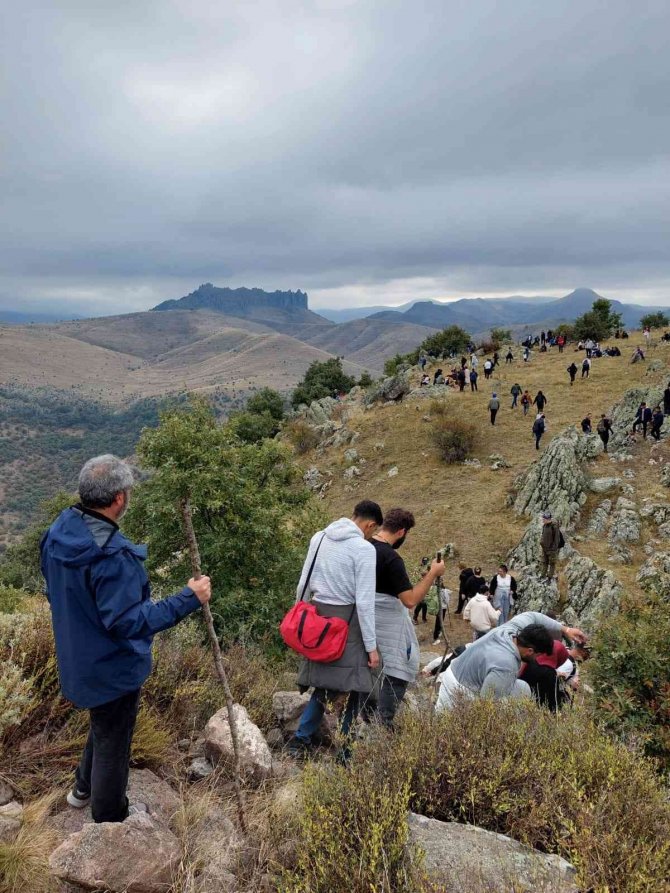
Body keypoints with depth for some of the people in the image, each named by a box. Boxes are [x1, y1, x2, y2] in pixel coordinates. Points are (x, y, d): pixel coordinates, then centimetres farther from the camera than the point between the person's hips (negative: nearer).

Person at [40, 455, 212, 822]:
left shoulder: (59, 531, -7)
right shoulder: (111, 555, -35)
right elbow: (129, 622, -32)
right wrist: (188, 599, -30)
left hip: (78, 657, 8)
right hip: (112, 667, -8)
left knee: (104, 724, 32)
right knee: (113, 740, 15)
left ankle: (84, 789, 53)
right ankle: (110, 820, 38)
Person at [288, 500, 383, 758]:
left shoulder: (319, 538, 6)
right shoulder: (364, 548, -13)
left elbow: (303, 584, 10)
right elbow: (364, 602, -14)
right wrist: (371, 646, -7)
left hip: (317, 616, 6)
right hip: (347, 622, -6)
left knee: (323, 683, 18)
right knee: (350, 687, 7)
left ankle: (300, 741, 19)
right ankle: (345, 752, 16)